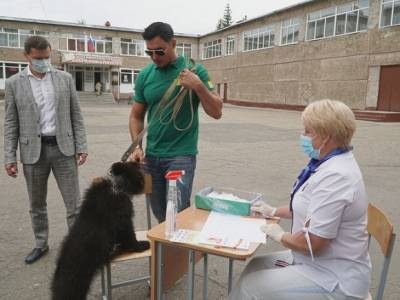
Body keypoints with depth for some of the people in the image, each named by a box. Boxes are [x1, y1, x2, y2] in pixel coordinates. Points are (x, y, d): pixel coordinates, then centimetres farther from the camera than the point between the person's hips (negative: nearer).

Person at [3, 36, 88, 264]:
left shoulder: (65, 79, 4)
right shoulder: (14, 83, 2)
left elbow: (76, 115, 4)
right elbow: (11, 123, 2)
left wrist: (82, 146, -2)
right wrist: (9, 157, -3)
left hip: (63, 147, 0)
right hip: (33, 150, 1)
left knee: (74, 202, 1)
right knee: (37, 204, 13)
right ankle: (41, 244, 31)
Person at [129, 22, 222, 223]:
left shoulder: (194, 70, -5)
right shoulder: (145, 75, 4)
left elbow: (216, 112, -7)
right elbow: (136, 116, 10)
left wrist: (198, 86, -21)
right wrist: (137, 147, -5)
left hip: (181, 155, -4)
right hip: (152, 155, 4)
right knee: (159, 215, 14)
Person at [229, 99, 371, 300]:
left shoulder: (335, 176, -30)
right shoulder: (332, 164, 3)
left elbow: (311, 243, -29)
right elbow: (311, 208, 19)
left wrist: (279, 236, -10)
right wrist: (274, 212, 22)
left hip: (333, 280, -9)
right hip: (321, 263, 9)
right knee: (256, 267, 12)